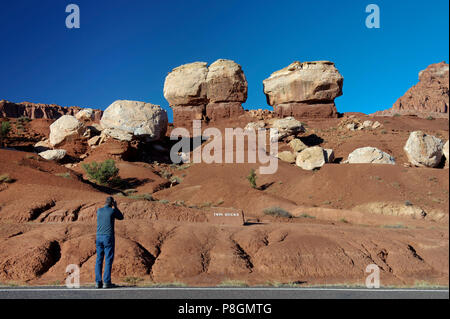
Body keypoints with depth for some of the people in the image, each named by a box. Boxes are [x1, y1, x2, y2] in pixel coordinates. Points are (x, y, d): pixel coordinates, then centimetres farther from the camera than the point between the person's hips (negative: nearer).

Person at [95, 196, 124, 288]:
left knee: (99, 260, 8)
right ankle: (106, 282, -3)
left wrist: (112, 208, 27)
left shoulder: (98, 211, 7)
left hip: (99, 237, 5)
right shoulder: (113, 211, -8)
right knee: (108, 260, -1)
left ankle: (98, 282, 6)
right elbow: (121, 217, 11)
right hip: (109, 237, -5)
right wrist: (115, 207, 13)